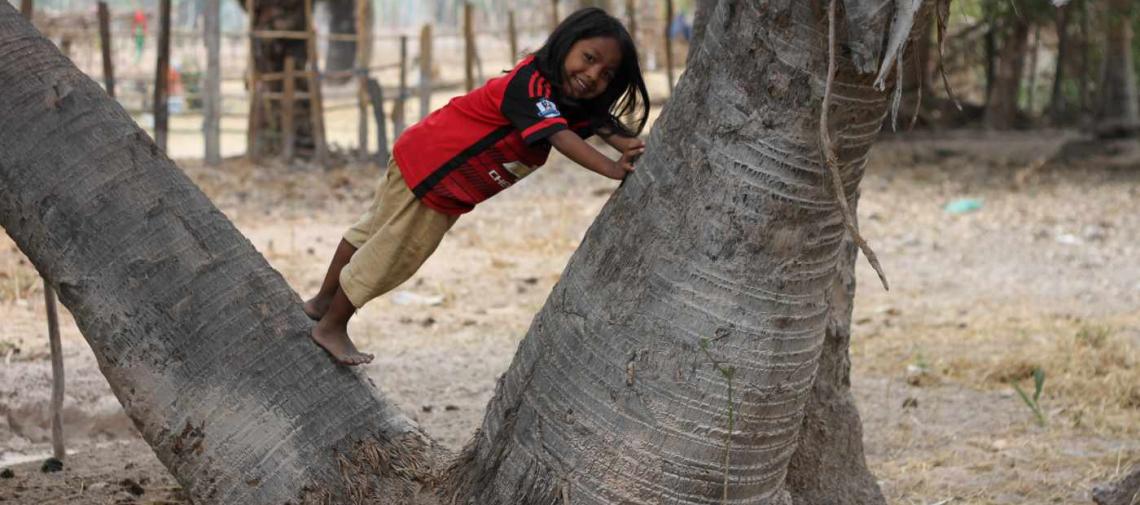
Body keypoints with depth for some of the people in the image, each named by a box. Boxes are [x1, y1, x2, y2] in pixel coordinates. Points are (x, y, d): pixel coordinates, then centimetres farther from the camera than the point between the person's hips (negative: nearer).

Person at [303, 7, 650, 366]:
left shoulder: (581, 104, -3)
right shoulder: (532, 83, -31)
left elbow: (611, 130, -12)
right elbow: (559, 136, -42)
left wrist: (634, 150, -32)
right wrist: (612, 169, -52)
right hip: (426, 165, -9)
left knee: (374, 234, 25)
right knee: (386, 256, 6)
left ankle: (323, 302, 43)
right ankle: (330, 326, 25)